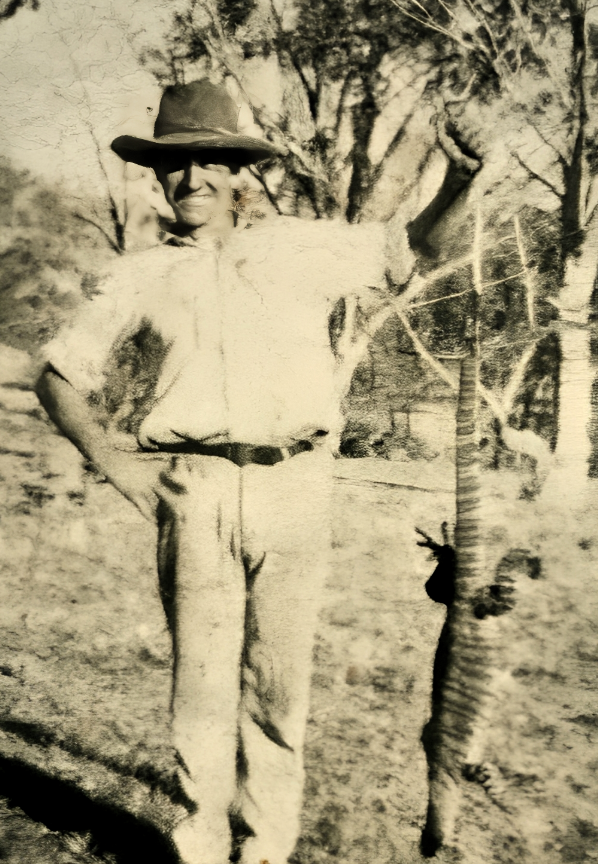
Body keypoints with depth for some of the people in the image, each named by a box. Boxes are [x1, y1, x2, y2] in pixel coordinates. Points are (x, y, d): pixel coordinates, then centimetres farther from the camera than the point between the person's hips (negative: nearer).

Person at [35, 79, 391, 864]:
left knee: (279, 681, 8)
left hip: (294, 486, 1)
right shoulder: (139, 278, 13)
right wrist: (112, 459, 3)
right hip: (194, 491, 0)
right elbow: (58, 378, 16)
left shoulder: (305, 248, 14)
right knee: (201, 677, 3)